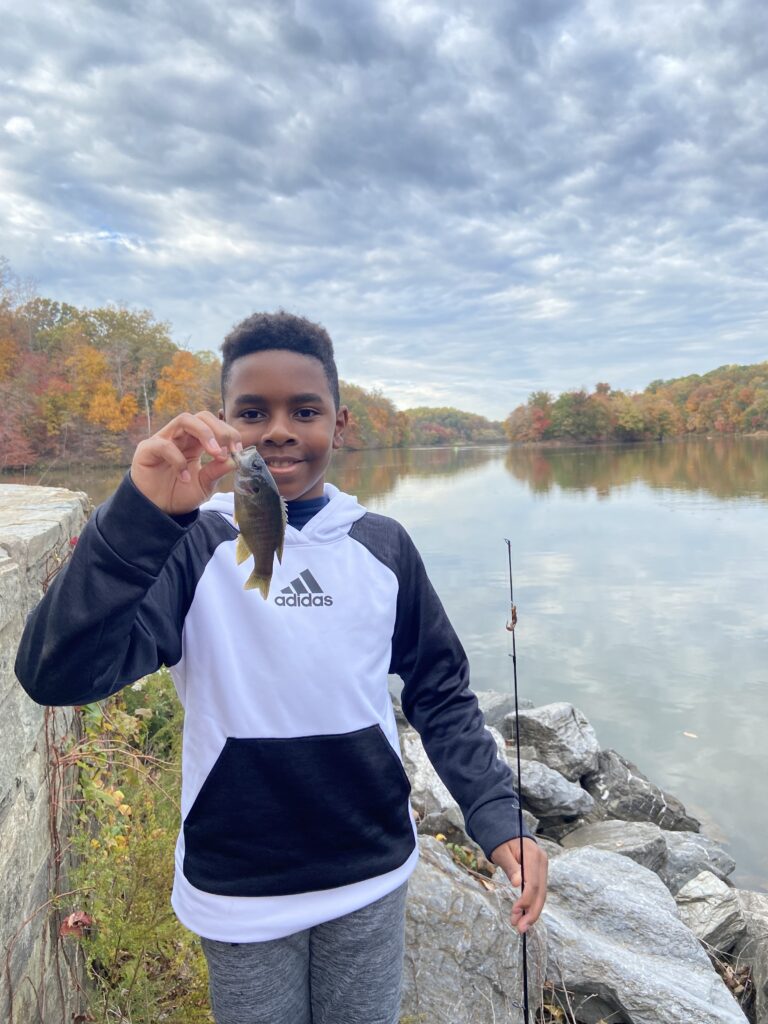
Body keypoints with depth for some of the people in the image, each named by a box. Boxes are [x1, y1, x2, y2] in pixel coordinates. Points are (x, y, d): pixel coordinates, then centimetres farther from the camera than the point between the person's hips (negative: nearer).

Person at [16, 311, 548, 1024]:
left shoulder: (384, 545, -5)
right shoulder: (191, 546, -13)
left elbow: (439, 691, 2)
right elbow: (57, 676, -25)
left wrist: (498, 819, -8)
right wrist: (141, 516, -37)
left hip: (374, 877, 2)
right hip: (240, 894, -1)